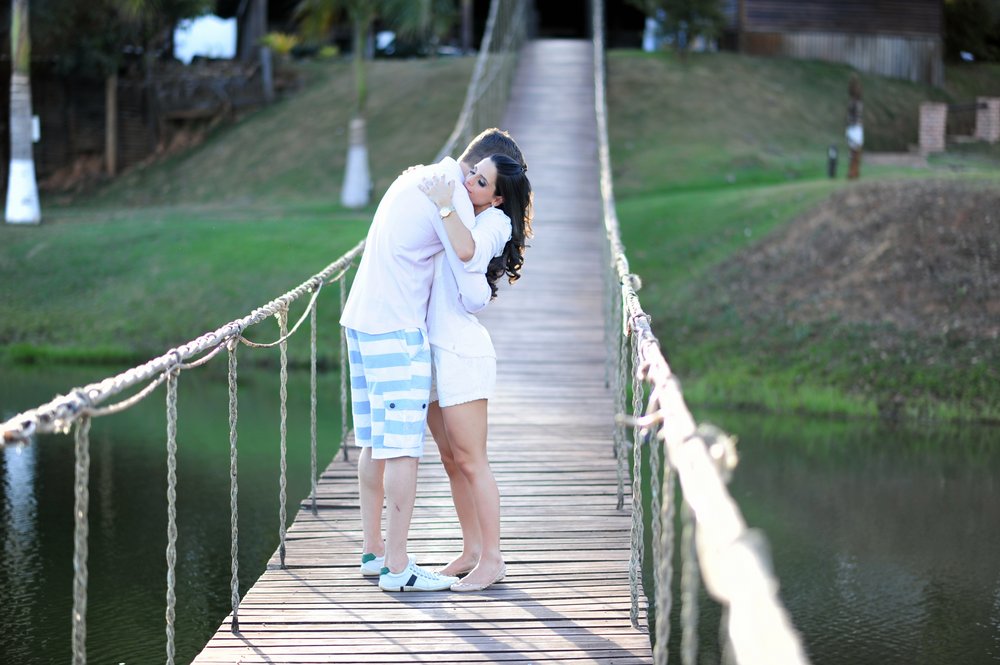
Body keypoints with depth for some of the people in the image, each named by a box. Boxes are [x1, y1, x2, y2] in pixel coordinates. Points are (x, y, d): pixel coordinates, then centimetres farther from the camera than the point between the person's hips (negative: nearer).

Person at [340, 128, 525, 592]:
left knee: (375, 444, 14)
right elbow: (473, 294, -13)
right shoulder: (453, 200, -13)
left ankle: (373, 551, 20)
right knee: (403, 449, -7)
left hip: (360, 319, 9)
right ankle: (397, 567, -6)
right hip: (397, 330, -9)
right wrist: (484, 294, 11)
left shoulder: (417, 177, 16)